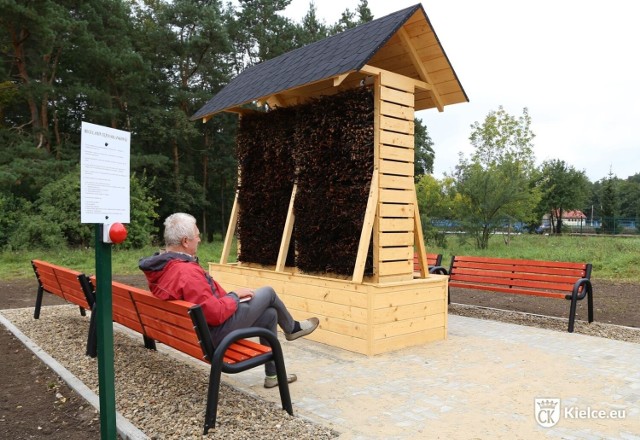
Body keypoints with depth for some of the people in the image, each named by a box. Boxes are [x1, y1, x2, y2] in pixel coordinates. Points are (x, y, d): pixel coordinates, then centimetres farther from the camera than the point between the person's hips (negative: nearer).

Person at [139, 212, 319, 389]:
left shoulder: (161, 265, -1)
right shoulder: (187, 272, -33)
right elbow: (216, 314, -31)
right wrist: (235, 296, -13)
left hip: (199, 326, 10)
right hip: (215, 332, -10)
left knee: (270, 314, 18)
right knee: (267, 293, 4)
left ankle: (272, 375, 30)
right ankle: (292, 328, 34)